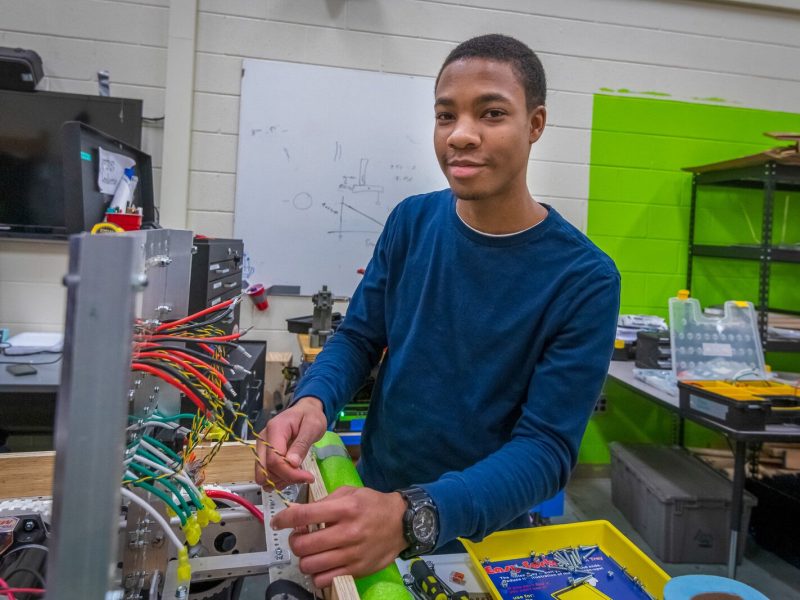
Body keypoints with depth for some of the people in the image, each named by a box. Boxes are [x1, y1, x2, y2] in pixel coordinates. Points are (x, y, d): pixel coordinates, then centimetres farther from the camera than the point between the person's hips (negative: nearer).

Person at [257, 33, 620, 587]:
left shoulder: (584, 279, -19)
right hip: (371, 496, 4)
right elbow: (358, 337, -1)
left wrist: (415, 516, -38)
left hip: (480, 536, -3)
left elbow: (546, 447, -22)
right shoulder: (412, 222, -8)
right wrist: (313, 401, -23)